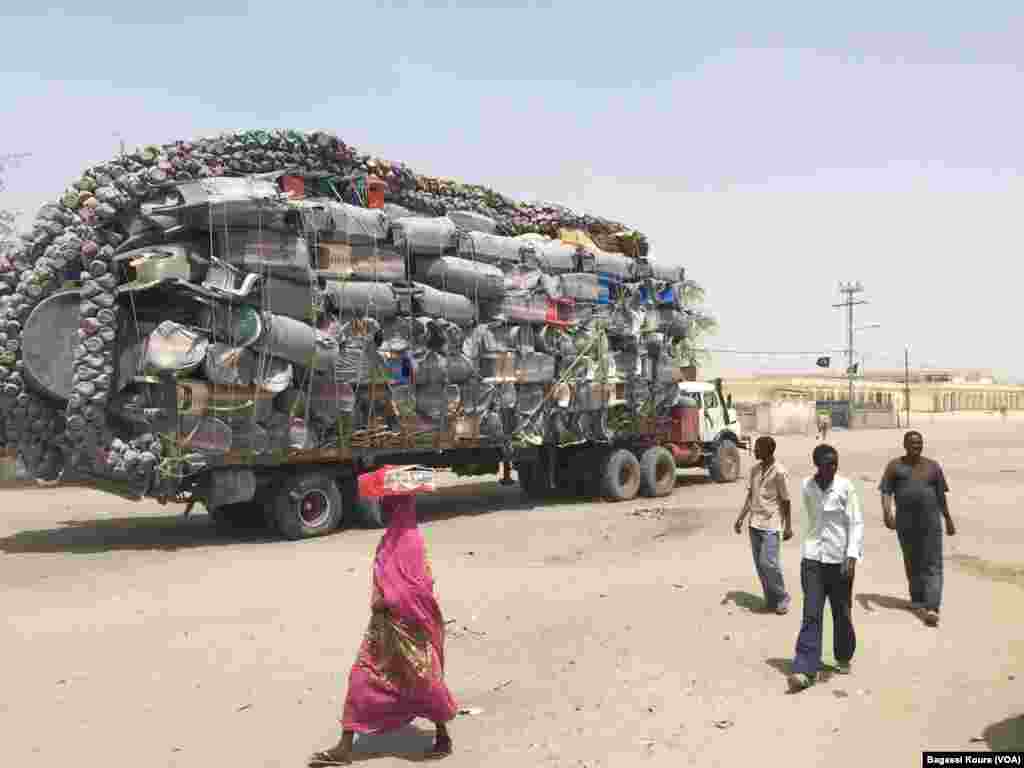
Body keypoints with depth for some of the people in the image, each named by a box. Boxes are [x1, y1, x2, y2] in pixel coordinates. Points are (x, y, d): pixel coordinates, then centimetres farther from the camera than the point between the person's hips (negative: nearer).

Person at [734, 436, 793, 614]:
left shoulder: (779, 472, -11)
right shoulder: (754, 469, 8)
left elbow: (785, 501, -8)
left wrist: (788, 526, -7)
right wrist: (741, 518, 9)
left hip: (771, 525, -7)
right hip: (755, 523, 7)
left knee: (768, 563, -10)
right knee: (759, 564, 7)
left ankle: (782, 599, 9)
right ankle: (770, 600, 19)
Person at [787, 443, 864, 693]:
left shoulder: (845, 487, -7)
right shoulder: (806, 487, 1)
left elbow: (856, 523, -8)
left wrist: (852, 556, -17)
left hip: (839, 560, -1)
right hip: (812, 559, 1)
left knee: (842, 613, 13)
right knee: (811, 615, -5)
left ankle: (844, 658, 36)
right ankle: (805, 669, -6)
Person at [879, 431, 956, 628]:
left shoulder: (933, 466, 7)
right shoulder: (894, 466, 2)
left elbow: (941, 495, 13)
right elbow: (886, 492, -6)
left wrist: (948, 520, 16)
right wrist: (887, 512, -22)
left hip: (931, 522, 0)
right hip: (905, 523, 0)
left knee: (933, 566, -9)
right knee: (912, 563, 14)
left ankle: (931, 609, -16)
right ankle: (917, 598, 34)